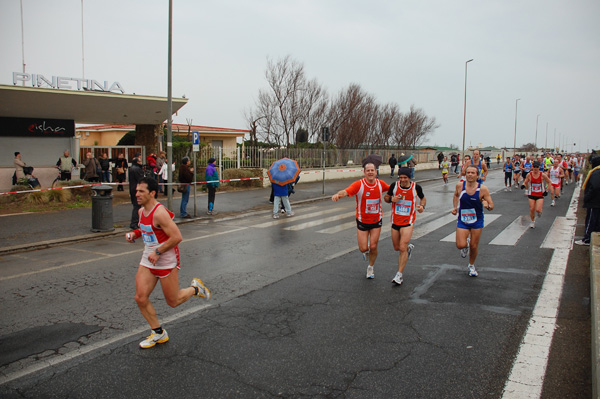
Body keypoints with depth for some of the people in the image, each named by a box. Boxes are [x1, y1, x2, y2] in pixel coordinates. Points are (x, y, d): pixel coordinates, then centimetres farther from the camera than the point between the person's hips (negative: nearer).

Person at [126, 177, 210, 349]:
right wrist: (135, 233, 3)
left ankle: (195, 288, 32)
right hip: (148, 260, 8)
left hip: (167, 261, -8)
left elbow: (177, 237, -26)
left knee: (173, 302, 3)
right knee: (140, 298, 0)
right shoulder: (142, 211, 4)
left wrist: (158, 252, -21)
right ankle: (158, 333, 17)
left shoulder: (160, 213, -23)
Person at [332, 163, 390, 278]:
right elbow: (346, 191, -36)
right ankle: (366, 251, 40)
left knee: (373, 247, 0)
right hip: (362, 221, -2)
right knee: (363, 248, 0)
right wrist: (337, 194, -56)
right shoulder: (359, 184, -19)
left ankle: (370, 268, 28)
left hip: (376, 221, 2)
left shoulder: (380, 184, -6)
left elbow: (391, 188, 18)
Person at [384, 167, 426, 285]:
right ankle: (409, 248, 51)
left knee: (402, 248, -14)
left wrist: (422, 206, -10)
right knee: (396, 248, 15)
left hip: (408, 221, -3)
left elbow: (423, 198, 12)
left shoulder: (416, 187, -7)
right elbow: (386, 197, 8)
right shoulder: (394, 185, -5)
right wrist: (391, 199, -15)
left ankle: (399, 275, -3)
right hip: (395, 220, 3)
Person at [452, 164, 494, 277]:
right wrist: (455, 207, 3)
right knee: (460, 245, -13)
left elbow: (491, 206, -10)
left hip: (477, 221, -1)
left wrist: (487, 205, -33)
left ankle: (471, 266, 36)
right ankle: (466, 244, 26)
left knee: (474, 246, 7)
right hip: (462, 220, 1)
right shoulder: (460, 185, -9)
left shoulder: (483, 189, -14)